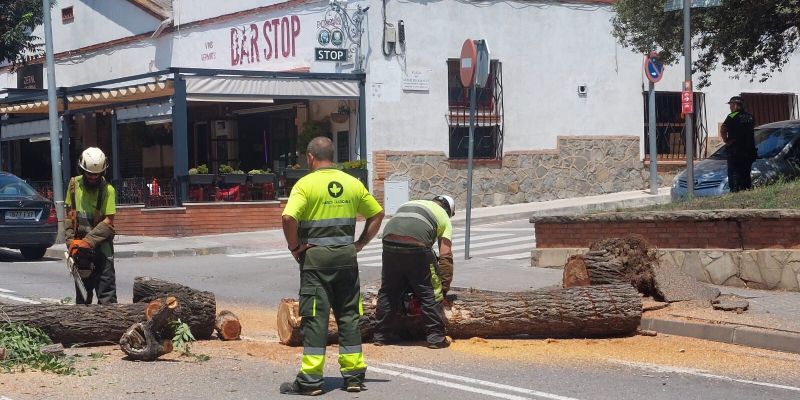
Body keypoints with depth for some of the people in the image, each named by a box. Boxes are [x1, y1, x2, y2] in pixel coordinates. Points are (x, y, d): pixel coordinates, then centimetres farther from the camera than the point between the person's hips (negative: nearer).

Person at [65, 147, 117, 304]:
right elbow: (69, 214, 8)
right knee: (82, 291, 13)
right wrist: (70, 239, -3)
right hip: (79, 244, 5)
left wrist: (88, 241, -21)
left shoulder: (108, 190, -11)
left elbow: (108, 222, -14)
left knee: (106, 292, -7)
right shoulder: (74, 184, 3)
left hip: (101, 245, -5)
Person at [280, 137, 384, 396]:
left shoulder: (306, 184, -8)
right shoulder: (352, 183, 7)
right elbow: (377, 214, 13)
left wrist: (294, 246, -8)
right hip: (346, 256, 4)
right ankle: (354, 374, 13)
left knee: (315, 317, -2)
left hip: (316, 257, -4)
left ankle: (311, 379, -1)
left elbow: (289, 218, -21)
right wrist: (361, 243, 14)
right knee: (349, 315, 10)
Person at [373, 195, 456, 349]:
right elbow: (445, 256, 12)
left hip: (389, 242, 4)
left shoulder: (408, 204, 35)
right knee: (430, 294, 9)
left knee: (388, 292, 19)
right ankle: (436, 337, 9)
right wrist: (444, 287, 16)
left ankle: (381, 335, 25)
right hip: (416, 248, -4)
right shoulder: (444, 217, 21)